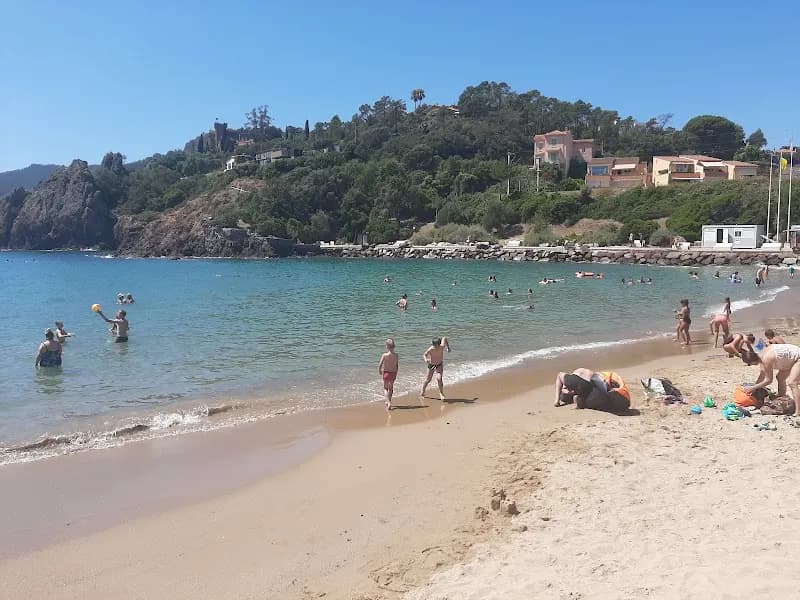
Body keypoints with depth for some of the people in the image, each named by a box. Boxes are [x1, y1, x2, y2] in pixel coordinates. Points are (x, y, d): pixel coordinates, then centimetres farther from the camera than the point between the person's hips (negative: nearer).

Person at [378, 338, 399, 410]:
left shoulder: (384, 355, -17)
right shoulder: (396, 355, -6)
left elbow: (380, 365, -14)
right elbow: (397, 365, 2)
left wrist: (379, 371, 7)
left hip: (386, 373, -3)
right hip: (393, 373, 3)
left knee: (385, 388, 14)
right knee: (391, 388, 22)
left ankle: (389, 402, -6)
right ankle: (389, 402, 36)